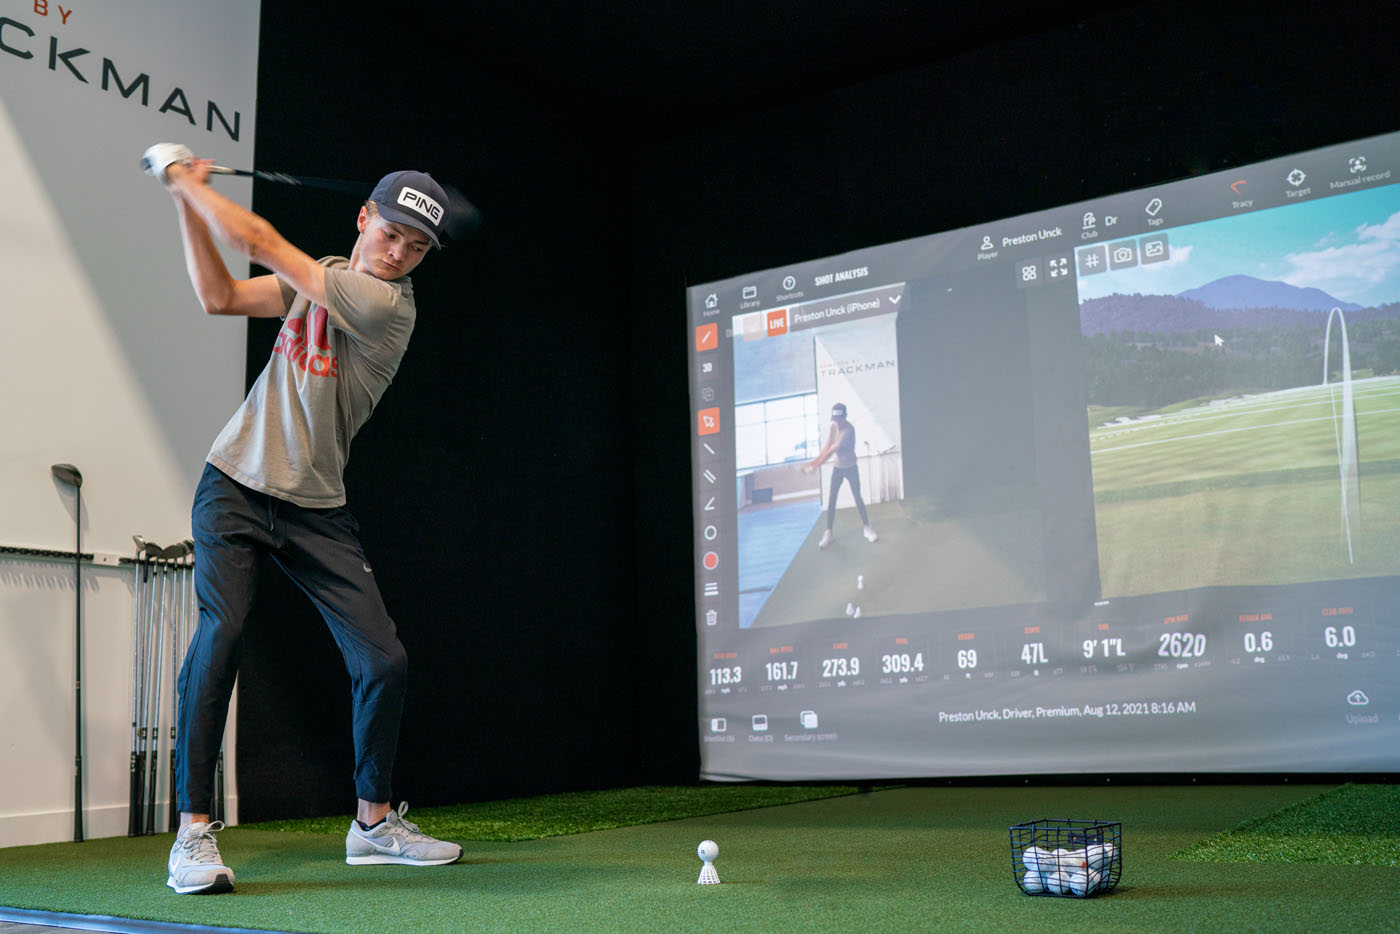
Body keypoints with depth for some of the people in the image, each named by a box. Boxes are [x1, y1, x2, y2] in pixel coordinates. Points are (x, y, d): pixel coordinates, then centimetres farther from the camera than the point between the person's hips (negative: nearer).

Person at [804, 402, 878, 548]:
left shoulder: (849, 430, -27)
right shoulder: (833, 426, -5)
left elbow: (832, 450, -31)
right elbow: (827, 447, -10)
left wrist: (816, 464, -34)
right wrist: (815, 460, -25)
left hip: (851, 468, -5)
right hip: (837, 468, 5)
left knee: (857, 497, -1)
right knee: (831, 499, -1)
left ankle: (867, 528, 13)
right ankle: (828, 532, 1)